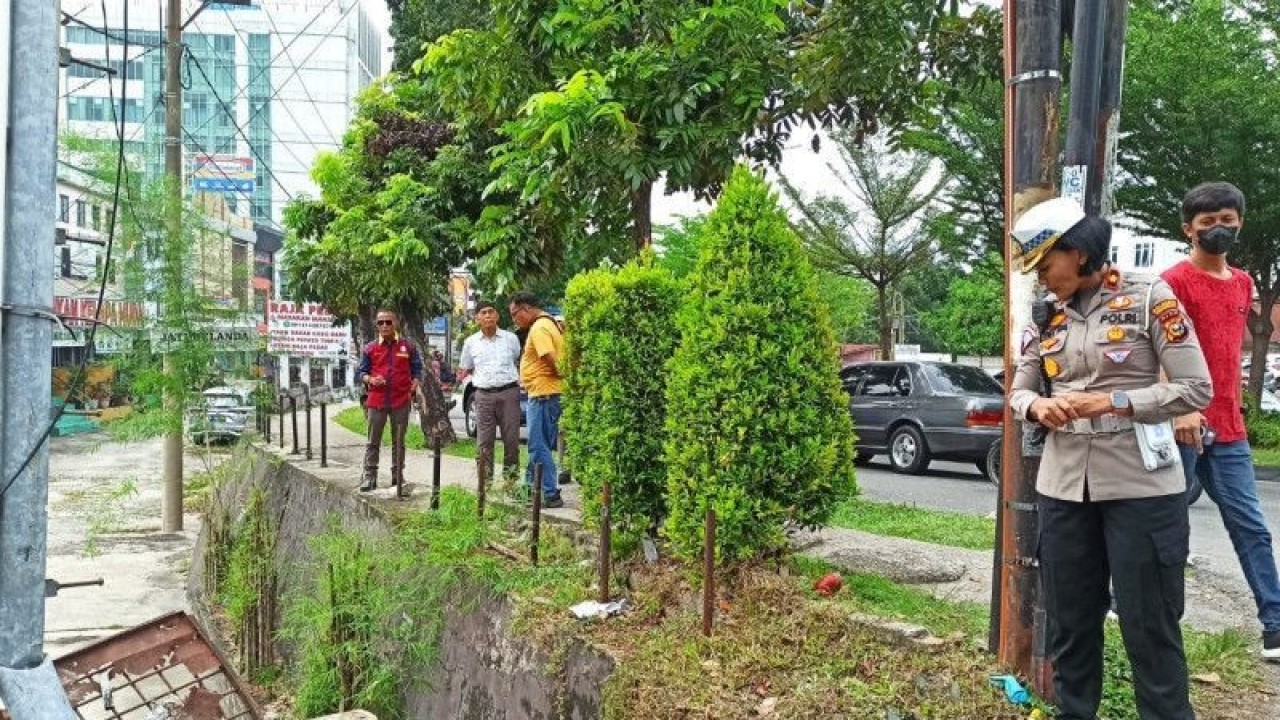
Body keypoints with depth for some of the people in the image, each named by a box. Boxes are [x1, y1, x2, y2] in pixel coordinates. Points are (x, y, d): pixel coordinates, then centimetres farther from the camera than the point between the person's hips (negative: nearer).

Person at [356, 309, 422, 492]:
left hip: (401, 401, 0)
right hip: (376, 401, 0)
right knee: (373, 441, 2)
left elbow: (417, 369, 9)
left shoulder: (408, 347, 5)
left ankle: (398, 475, 18)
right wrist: (370, 380, -13)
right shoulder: (370, 349, 5)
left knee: (399, 441, 9)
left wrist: (414, 387, -7)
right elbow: (361, 372, 8)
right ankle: (369, 476, 7)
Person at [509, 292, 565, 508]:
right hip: (544, 393, 10)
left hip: (544, 394, -10)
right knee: (538, 445, 19)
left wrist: (561, 375, -10)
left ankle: (551, 495, 0)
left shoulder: (539, 328, -16)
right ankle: (532, 486, 29)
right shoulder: (550, 323, 16)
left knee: (539, 447, -4)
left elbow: (551, 359, -24)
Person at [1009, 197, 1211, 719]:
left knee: (1150, 627, 4)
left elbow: (1197, 389, -8)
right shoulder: (1047, 316, 9)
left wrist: (1112, 402, -17)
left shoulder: (1149, 298, -5)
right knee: (1069, 621, 14)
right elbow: (1019, 390, 13)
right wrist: (1036, 406, -10)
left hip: (1140, 486, -4)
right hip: (1063, 486, 5)